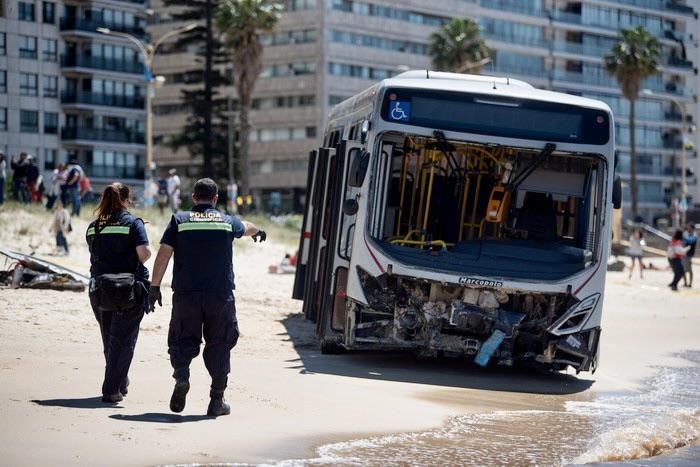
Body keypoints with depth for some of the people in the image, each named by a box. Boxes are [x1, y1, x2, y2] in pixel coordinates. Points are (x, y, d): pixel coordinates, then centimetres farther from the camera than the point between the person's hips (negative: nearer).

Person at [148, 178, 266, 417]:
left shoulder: (179, 220, 4)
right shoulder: (228, 222, 9)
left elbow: (163, 255, -4)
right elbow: (246, 228, 33)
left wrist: (155, 286, 0)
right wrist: (258, 231, 56)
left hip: (186, 293, 0)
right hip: (220, 295, 0)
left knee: (183, 340, 10)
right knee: (219, 345, 8)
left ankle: (181, 376, -18)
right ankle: (217, 401, 8)